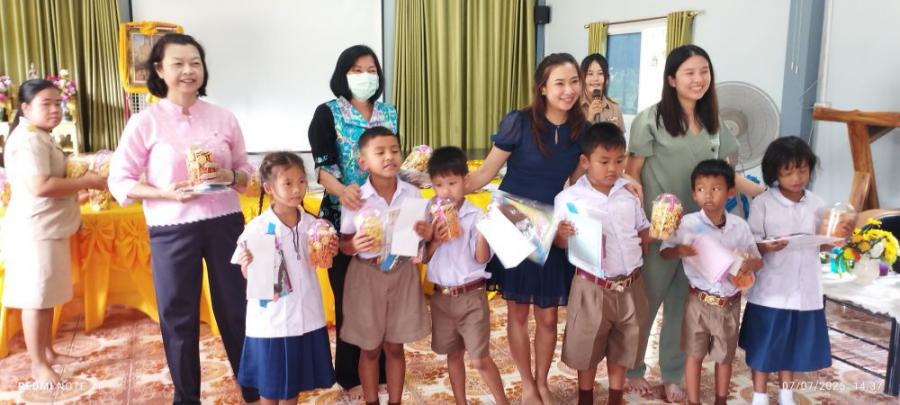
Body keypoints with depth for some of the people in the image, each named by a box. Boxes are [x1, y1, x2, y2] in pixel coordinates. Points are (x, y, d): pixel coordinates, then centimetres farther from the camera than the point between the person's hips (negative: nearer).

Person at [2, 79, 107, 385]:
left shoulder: (40, 137, 18)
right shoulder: (28, 139, -16)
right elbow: (41, 187, -26)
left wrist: (81, 179, 11)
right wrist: (87, 182, -18)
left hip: (49, 229, 11)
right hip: (34, 231, -11)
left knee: (48, 295, 17)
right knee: (35, 297, -2)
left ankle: (48, 352, 27)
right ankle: (38, 364, 7)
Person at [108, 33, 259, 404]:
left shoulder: (223, 118, 3)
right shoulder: (145, 122, -4)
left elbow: (246, 172, 10)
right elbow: (119, 181, -2)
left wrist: (230, 176, -13)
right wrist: (168, 193, -17)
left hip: (225, 224, 2)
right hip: (172, 230, -1)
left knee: (237, 308, 11)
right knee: (178, 316, 9)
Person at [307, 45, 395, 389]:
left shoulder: (389, 114, 10)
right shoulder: (327, 113, -3)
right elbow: (323, 165, -15)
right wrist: (341, 190, -33)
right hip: (344, 217, -3)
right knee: (349, 295, 3)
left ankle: (380, 368, 21)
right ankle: (350, 374, 17)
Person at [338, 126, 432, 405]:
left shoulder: (412, 194, -4)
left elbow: (421, 236, 6)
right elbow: (344, 244, -2)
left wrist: (427, 234, -16)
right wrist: (355, 246, -24)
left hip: (402, 274, 2)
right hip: (367, 277, -1)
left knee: (395, 347, 14)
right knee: (370, 348, 12)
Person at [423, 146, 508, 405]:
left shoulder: (476, 215, -11)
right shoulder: (430, 216, -1)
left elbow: (482, 258, -15)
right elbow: (424, 257, 0)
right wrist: (435, 240, -17)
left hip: (471, 296, -4)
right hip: (441, 296, 4)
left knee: (480, 359, -1)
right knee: (453, 355, 17)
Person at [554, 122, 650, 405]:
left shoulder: (630, 193, 2)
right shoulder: (569, 198, -10)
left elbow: (643, 231, 14)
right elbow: (560, 243, -6)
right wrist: (563, 235, -27)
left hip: (630, 285, 4)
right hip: (593, 287, -3)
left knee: (623, 347, 18)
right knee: (587, 347, 12)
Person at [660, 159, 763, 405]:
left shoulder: (740, 226, -5)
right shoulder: (687, 224, -11)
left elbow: (758, 260, 4)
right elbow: (664, 252, -4)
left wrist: (748, 264, -20)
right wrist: (679, 250, -26)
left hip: (730, 303, 2)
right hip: (699, 302, -2)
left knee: (725, 356, 17)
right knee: (694, 354, 12)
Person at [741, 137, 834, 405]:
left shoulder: (816, 204, 2)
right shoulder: (762, 204, -9)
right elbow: (751, 244, -9)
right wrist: (766, 247, -30)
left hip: (804, 289, 3)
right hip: (770, 288, -3)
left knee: (793, 344, 17)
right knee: (763, 345, 7)